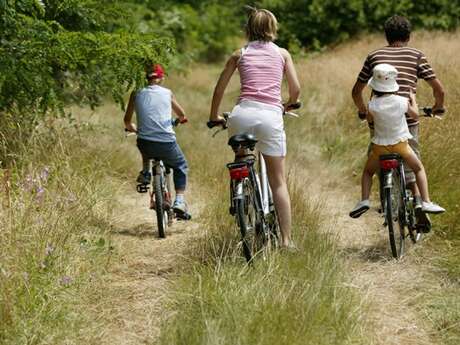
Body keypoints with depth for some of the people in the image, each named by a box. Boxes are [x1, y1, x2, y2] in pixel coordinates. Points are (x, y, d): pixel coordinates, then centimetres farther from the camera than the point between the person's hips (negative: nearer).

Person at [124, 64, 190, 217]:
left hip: (145, 145, 1)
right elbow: (182, 115, 21)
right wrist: (181, 119, 45)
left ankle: (145, 172, 24)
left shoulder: (137, 94, 7)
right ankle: (179, 201, 10)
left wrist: (132, 128, 37)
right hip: (166, 143, -1)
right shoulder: (167, 93, 8)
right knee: (180, 166, 26)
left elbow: (127, 121, 14)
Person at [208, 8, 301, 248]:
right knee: (278, 181, 6)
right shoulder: (282, 53, 17)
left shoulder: (240, 54, 17)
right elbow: (295, 89, 11)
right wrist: (288, 106, 33)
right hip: (271, 116, 0)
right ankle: (286, 239, 1)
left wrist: (214, 117, 33)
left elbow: (220, 88, 19)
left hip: (243, 113, 0)